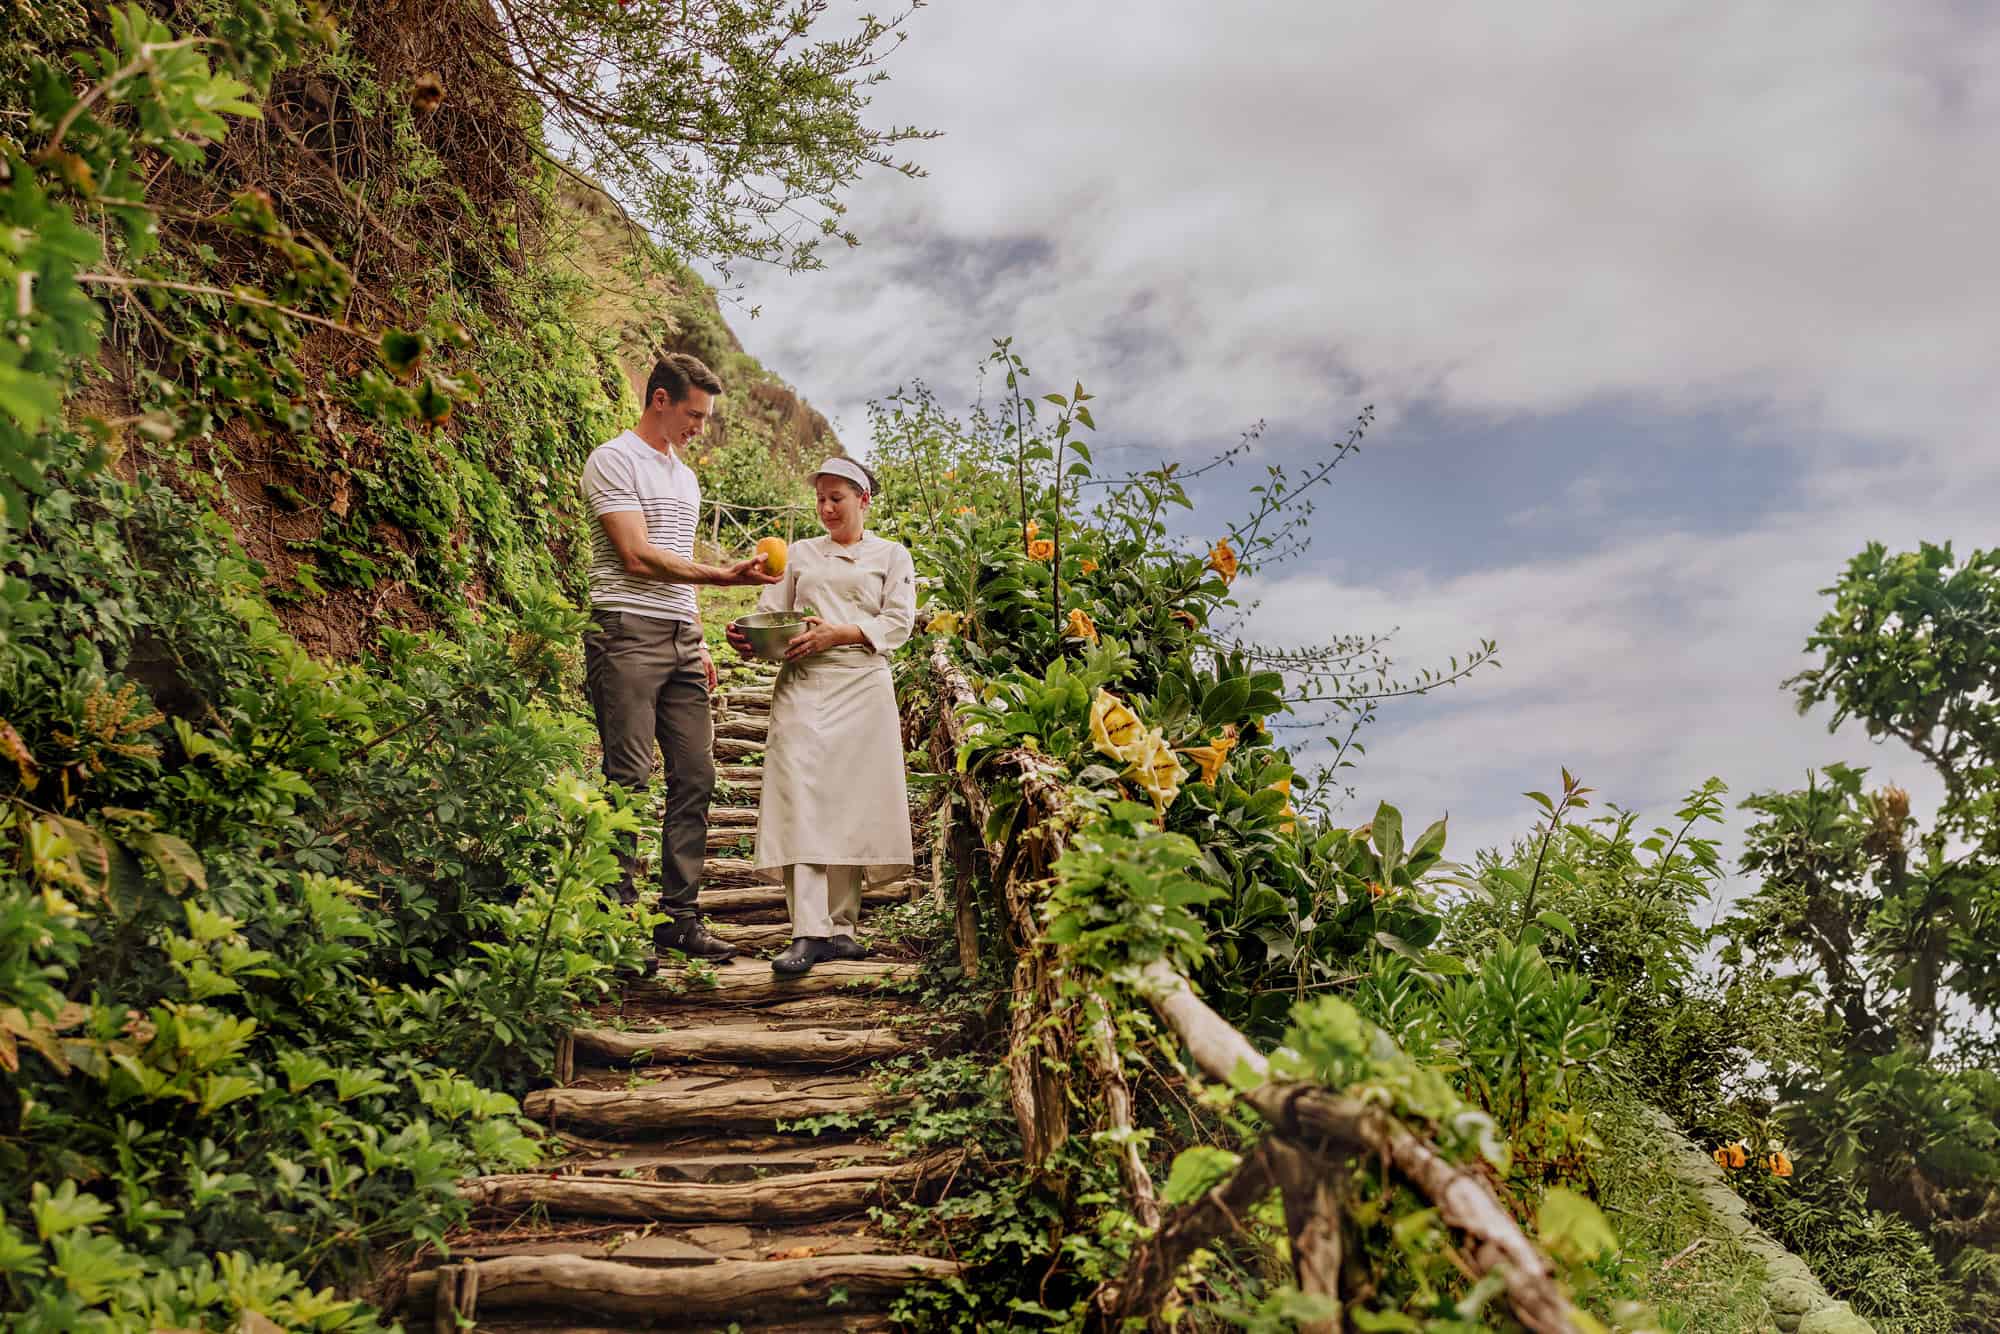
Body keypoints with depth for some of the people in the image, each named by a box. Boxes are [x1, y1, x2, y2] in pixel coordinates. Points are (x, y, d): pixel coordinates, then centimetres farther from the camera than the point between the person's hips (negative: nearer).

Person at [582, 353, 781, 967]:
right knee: (629, 781, -7)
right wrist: (726, 574, -15)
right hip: (628, 634, -8)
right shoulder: (613, 461, -3)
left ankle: (679, 915, 9)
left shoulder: (685, 476, 23)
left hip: (680, 640, 8)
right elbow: (639, 557, -13)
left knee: (694, 777, 3)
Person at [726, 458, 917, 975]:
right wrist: (749, 637, -9)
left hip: (861, 687, -1)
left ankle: (840, 925, 8)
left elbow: (898, 622, 1)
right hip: (803, 686, 1)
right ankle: (808, 933, -18)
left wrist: (840, 633, -12)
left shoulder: (891, 556, 14)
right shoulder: (800, 554, 21)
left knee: (853, 804, -2)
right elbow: (770, 613, 13)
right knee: (801, 802, -13)